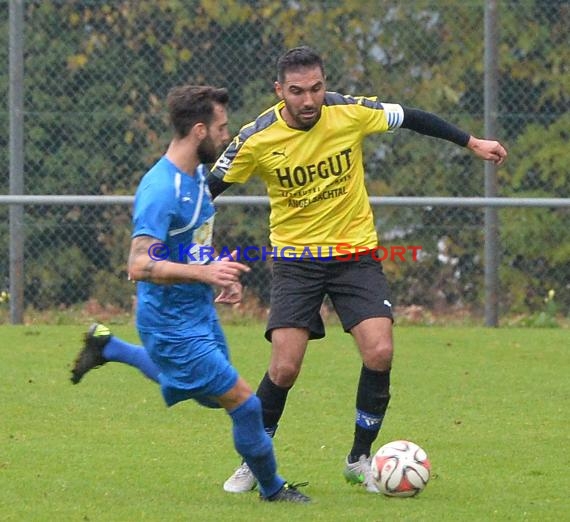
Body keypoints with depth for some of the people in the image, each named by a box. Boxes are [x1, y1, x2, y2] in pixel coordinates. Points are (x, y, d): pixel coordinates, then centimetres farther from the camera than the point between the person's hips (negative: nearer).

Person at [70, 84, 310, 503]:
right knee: (244, 404, -9)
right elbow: (140, 266, -34)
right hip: (172, 323, -10)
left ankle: (108, 347, 39)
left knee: (211, 395, 31)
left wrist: (221, 275, 8)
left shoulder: (198, 173, 3)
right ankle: (273, 490, 12)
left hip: (200, 311, 10)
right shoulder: (161, 190, -27)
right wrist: (204, 272, -40)